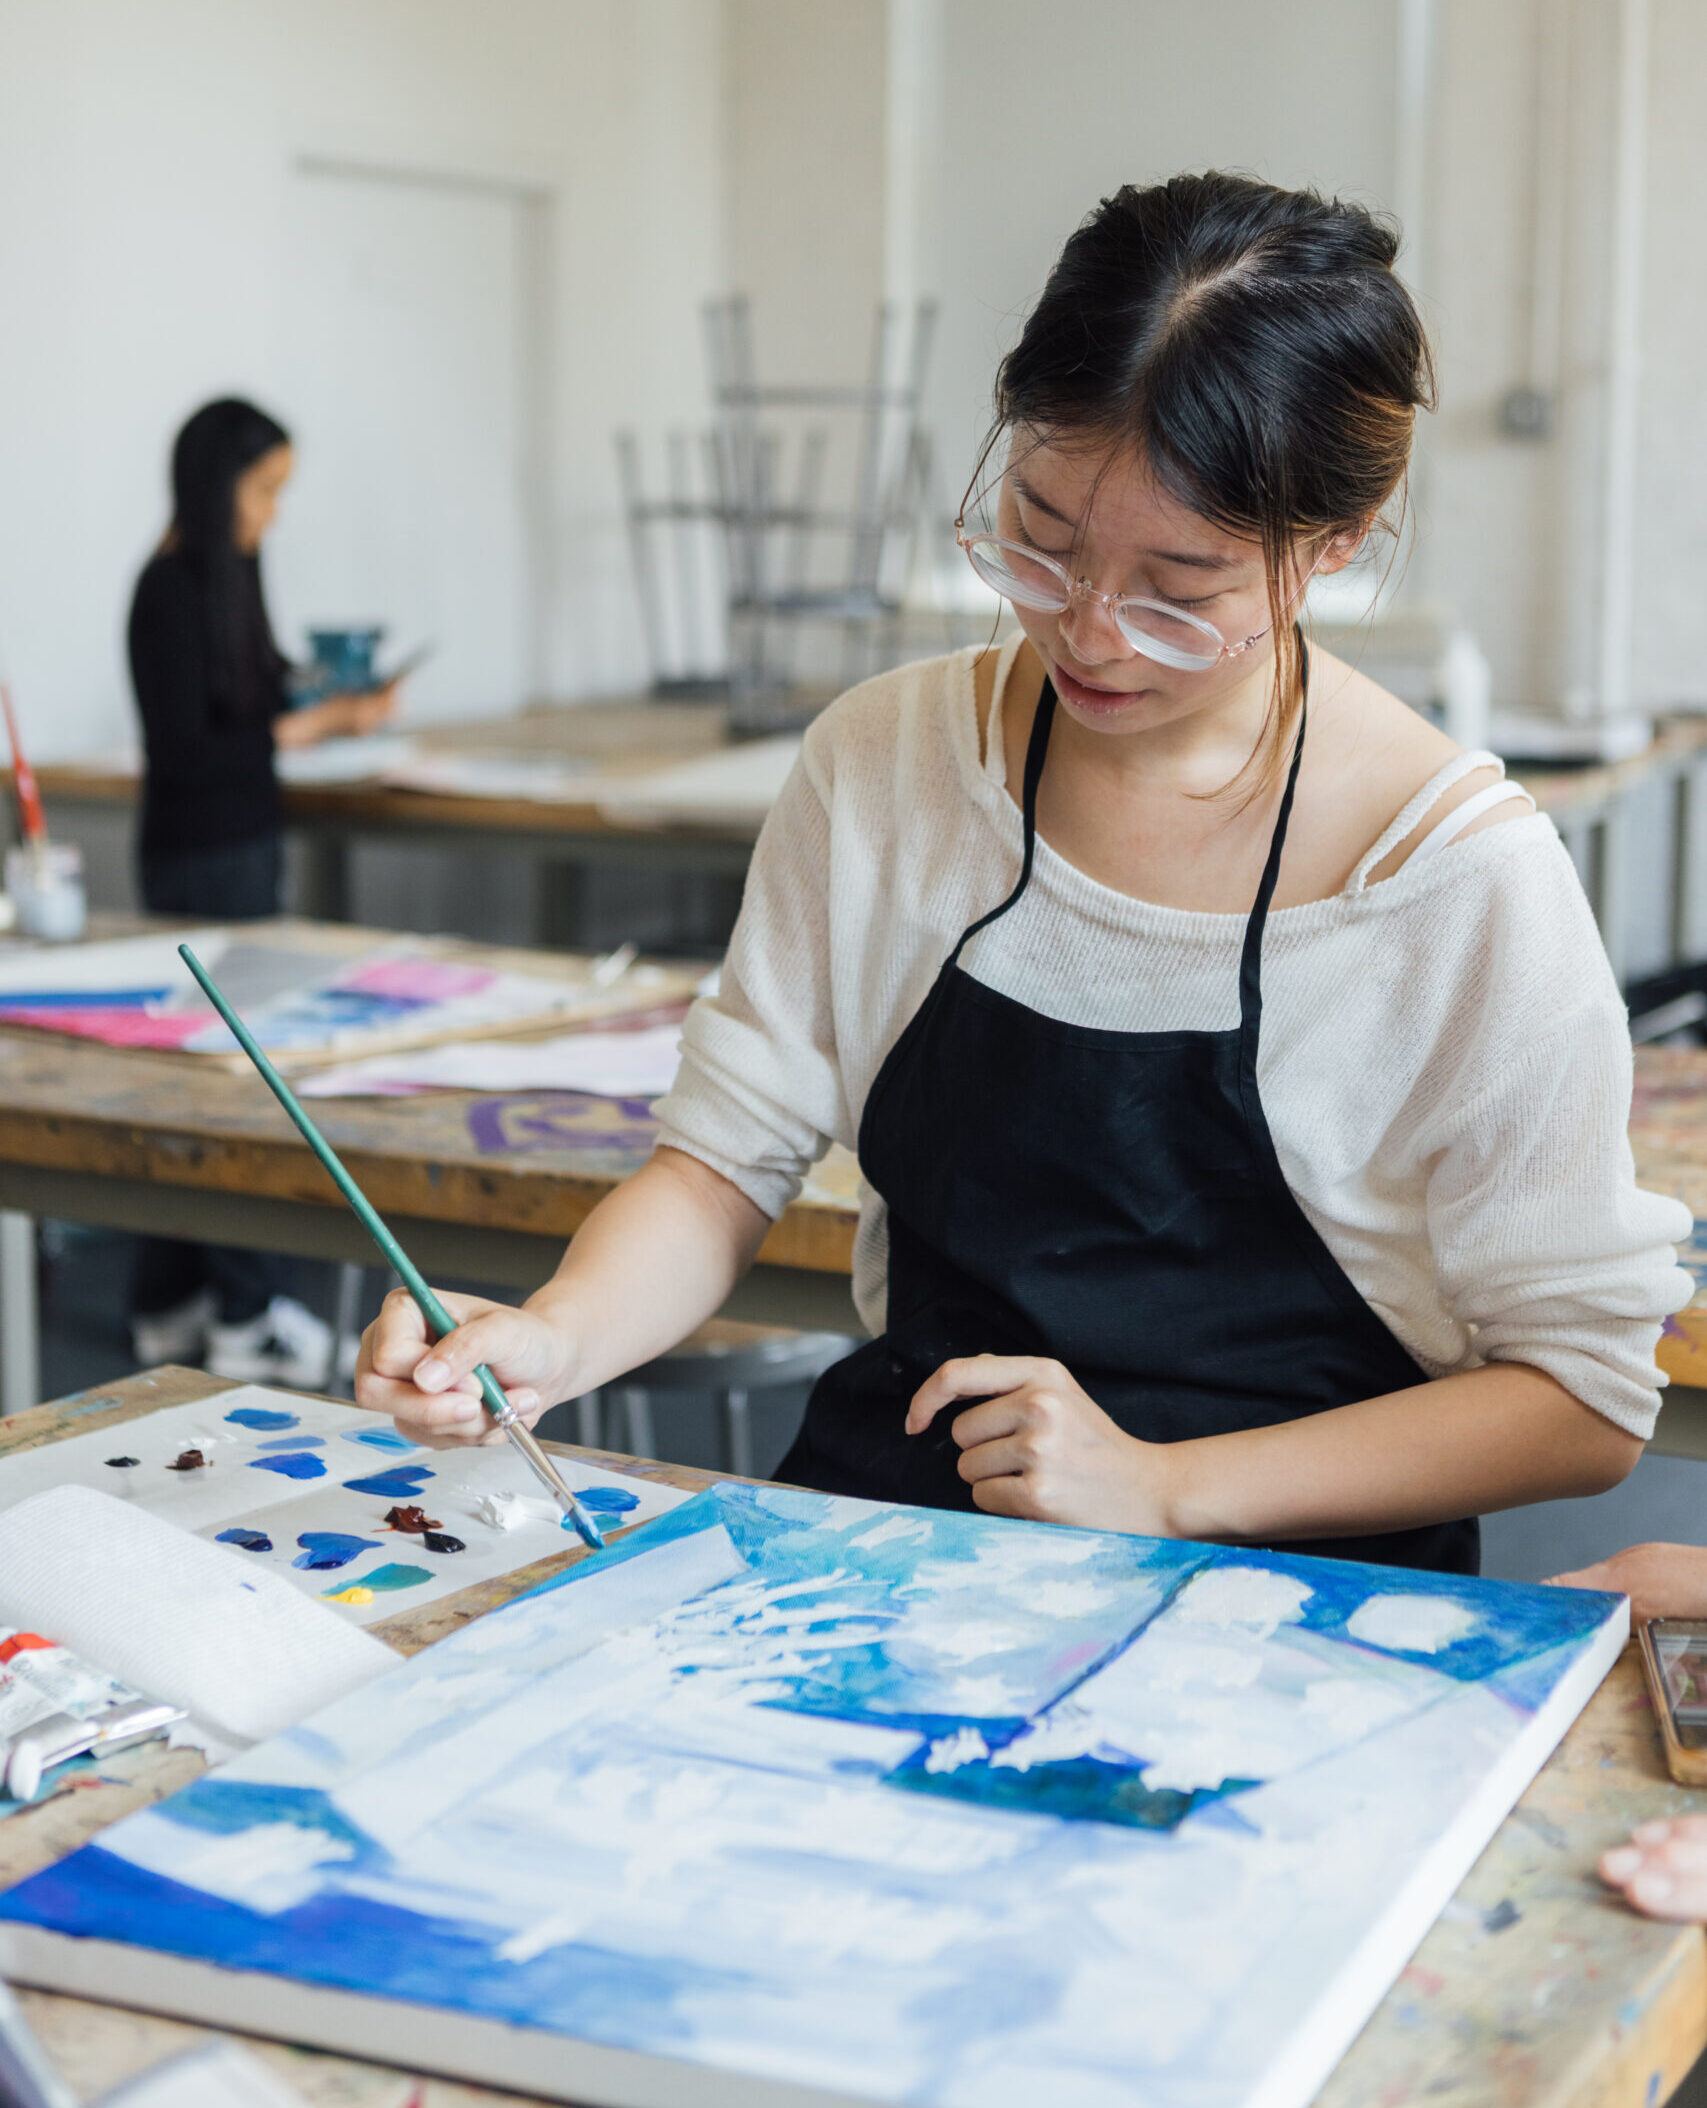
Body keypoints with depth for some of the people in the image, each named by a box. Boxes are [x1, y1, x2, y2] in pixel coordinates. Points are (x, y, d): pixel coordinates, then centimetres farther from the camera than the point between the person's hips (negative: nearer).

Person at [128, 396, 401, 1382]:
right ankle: (247, 1317, 4)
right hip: (205, 863, -9)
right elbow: (183, 749, -19)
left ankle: (171, 1303, 22)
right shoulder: (173, 593, -16)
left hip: (241, 848, 9)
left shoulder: (223, 579, 11)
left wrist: (329, 705, 6)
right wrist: (310, 726, -18)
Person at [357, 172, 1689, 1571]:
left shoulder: (1464, 883, -12)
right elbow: (730, 1148, 6)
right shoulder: (885, 761, 1)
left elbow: (1587, 1400, -7)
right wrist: (557, 1336, -15)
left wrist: (1165, 1486, -15)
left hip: (1296, 1576, -1)